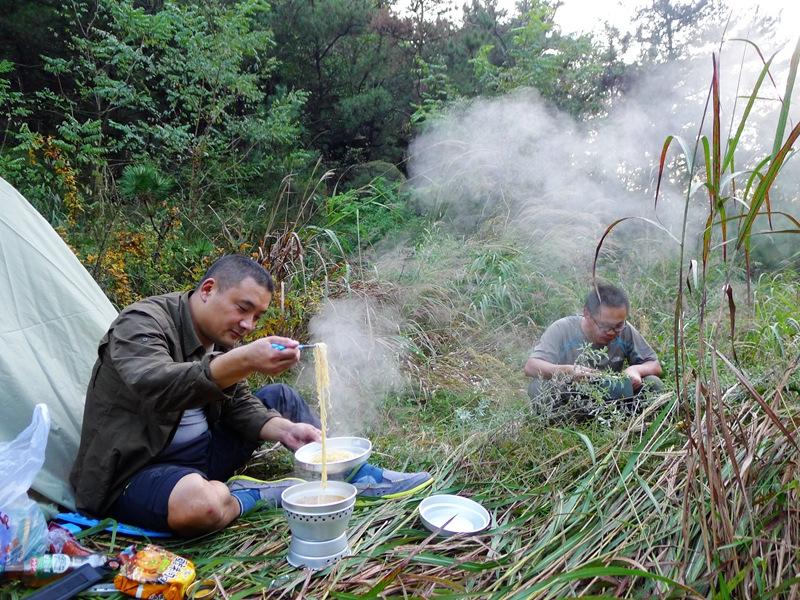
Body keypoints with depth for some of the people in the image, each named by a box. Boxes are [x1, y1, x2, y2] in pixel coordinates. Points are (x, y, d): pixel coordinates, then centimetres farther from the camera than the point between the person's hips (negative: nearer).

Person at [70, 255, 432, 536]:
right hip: (136, 471, -8)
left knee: (279, 398, 7)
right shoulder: (141, 322, -20)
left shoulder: (220, 338, 5)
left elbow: (239, 404, 5)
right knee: (200, 503, -41)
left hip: (201, 453, 8)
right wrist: (244, 362, -52)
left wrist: (284, 429, -14)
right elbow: (156, 388, -39)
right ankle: (259, 495, -9)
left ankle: (360, 477, 9)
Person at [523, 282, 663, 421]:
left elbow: (655, 366, 0)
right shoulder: (562, 330, -16)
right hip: (568, 404, -2)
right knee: (539, 387, -34)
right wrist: (567, 371, -44)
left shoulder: (625, 331, -8)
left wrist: (635, 369, -24)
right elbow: (530, 367, -26)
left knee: (653, 384, -17)